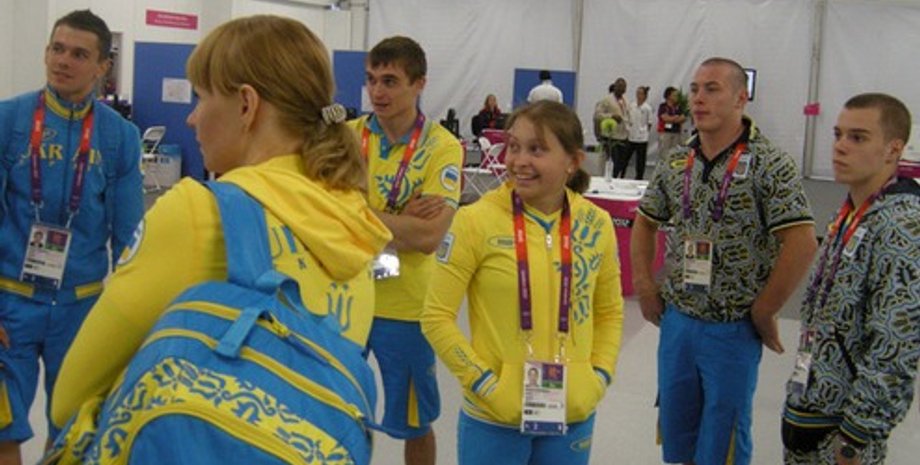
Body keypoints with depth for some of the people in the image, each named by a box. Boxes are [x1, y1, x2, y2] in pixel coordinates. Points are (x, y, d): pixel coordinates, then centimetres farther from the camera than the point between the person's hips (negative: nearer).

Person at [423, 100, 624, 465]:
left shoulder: (596, 225, -1)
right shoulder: (478, 220, -12)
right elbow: (437, 316, -8)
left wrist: (599, 378, 0)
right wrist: (484, 384, -12)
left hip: (573, 414, 3)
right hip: (493, 417, -3)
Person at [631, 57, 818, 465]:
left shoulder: (769, 165, -13)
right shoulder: (675, 163, 4)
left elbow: (802, 244, -18)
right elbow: (645, 221, 17)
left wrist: (762, 314, -13)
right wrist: (644, 286, 7)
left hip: (733, 329, -5)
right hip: (676, 320, 5)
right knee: (676, 432, 17)